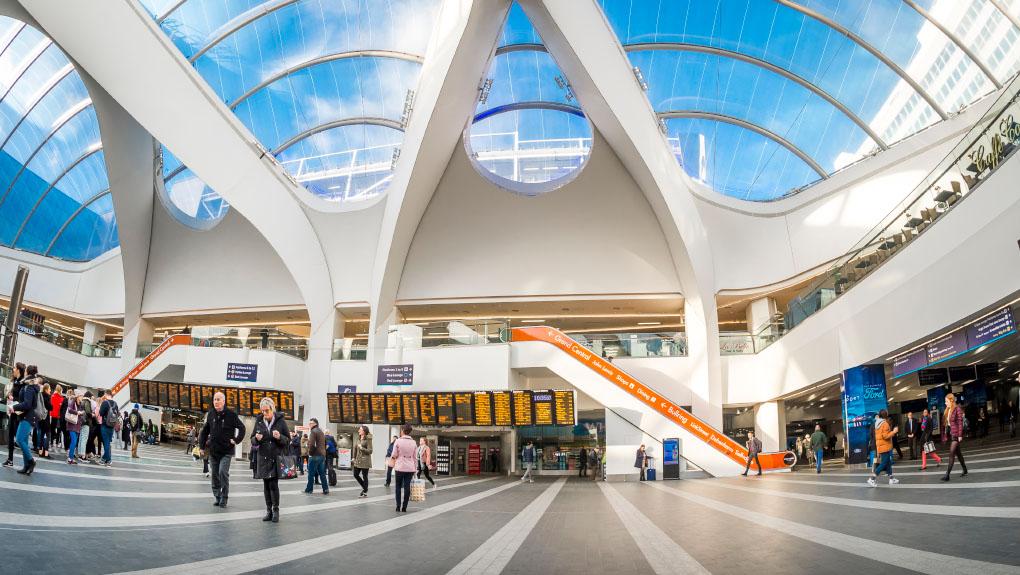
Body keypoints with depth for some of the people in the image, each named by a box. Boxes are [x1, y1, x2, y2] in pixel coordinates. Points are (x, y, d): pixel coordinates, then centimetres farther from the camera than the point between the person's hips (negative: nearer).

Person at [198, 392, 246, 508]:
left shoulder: (231, 414, -8)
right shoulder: (211, 414, 4)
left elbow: (242, 428, 0)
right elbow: (205, 431, 13)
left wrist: (236, 440, -8)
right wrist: (202, 446, 10)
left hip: (226, 451, -4)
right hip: (213, 450, 4)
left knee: (223, 472, -14)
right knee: (215, 474, 9)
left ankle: (224, 498, -4)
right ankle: (217, 497, 21)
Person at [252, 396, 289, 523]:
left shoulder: (280, 421, -3)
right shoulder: (259, 421, 5)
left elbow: (288, 440, 1)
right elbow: (252, 440, 12)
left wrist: (280, 437, -19)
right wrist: (256, 439, -11)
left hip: (276, 457, -3)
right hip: (263, 458, 3)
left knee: (273, 484, -9)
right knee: (266, 485, 7)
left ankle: (276, 510, 2)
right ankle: (269, 511, 15)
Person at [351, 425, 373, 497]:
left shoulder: (368, 440, -11)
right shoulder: (358, 439, 10)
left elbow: (370, 451, -14)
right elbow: (355, 448, 17)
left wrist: (361, 448, -20)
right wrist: (353, 457, 11)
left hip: (365, 461, -7)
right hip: (358, 460, 7)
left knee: (364, 476, 1)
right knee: (356, 475, 11)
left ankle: (365, 492, 13)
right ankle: (364, 487, 30)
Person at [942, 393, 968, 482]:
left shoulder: (957, 409, -11)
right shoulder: (948, 410, 11)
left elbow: (960, 422, -14)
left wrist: (960, 435, -16)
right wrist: (946, 435, 11)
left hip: (956, 434, -8)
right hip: (950, 434, 8)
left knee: (951, 453, -11)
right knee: (958, 453, 17)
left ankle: (947, 474, -13)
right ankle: (965, 471, 30)